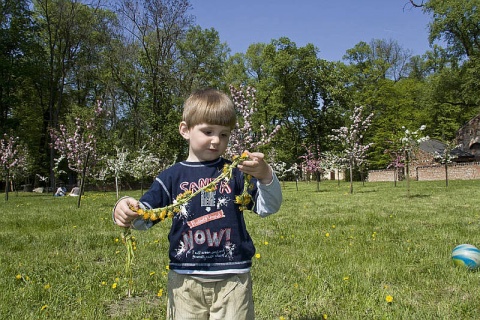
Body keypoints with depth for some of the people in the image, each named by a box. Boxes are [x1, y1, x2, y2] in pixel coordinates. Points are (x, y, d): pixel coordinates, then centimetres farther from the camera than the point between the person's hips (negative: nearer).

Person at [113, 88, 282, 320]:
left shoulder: (236, 172, 0)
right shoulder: (173, 176, 3)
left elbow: (268, 208, -4)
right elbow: (144, 216, 2)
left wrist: (265, 176, -23)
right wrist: (125, 210, -21)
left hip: (232, 277, -1)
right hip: (185, 278, 1)